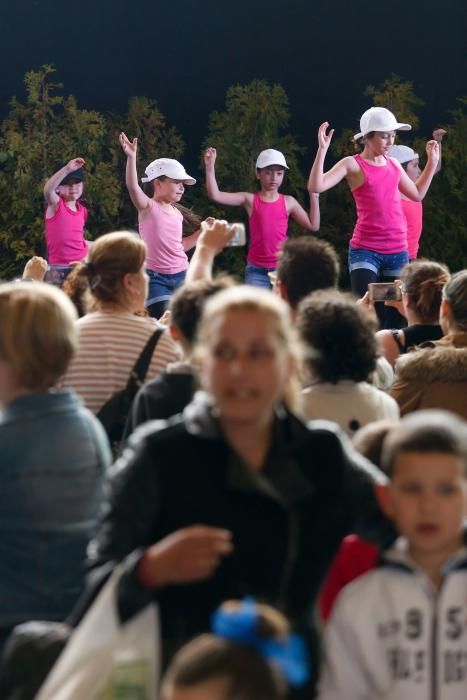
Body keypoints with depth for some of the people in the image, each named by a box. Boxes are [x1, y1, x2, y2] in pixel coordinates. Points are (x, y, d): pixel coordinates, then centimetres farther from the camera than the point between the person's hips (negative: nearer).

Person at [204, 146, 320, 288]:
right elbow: (215, 195, -6)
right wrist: (210, 166, -13)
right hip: (256, 270, -1)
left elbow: (313, 226, 7)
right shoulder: (250, 200, 1)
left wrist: (314, 196, 3)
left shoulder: (288, 202, 6)